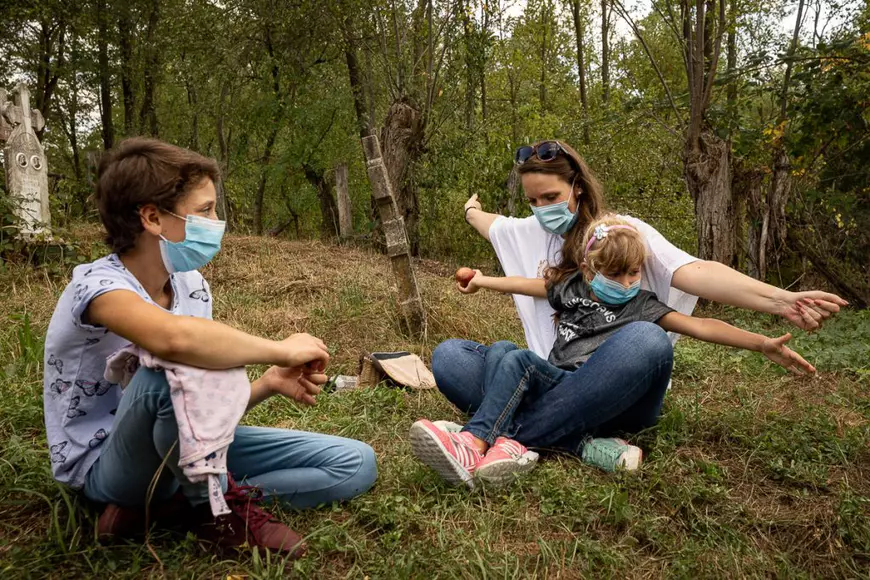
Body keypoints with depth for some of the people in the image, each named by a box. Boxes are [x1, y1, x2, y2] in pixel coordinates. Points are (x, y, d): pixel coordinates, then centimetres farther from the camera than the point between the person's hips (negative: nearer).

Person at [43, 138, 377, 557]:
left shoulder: (192, 287, -2)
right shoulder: (98, 285, -24)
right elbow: (176, 338, -48)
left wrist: (269, 383, -18)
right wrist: (281, 349, -33)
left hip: (183, 450, 7)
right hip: (106, 466, -7)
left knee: (356, 464, -2)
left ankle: (173, 498, -7)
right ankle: (217, 508, -14)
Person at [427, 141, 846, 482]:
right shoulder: (525, 233, 12)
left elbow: (689, 271, -19)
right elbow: (486, 222, 36)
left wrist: (779, 299, -34)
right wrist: (472, 210, 58)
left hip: (611, 392, -3)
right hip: (550, 383, 4)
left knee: (647, 340, -39)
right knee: (449, 356, -17)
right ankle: (569, 443, -32)